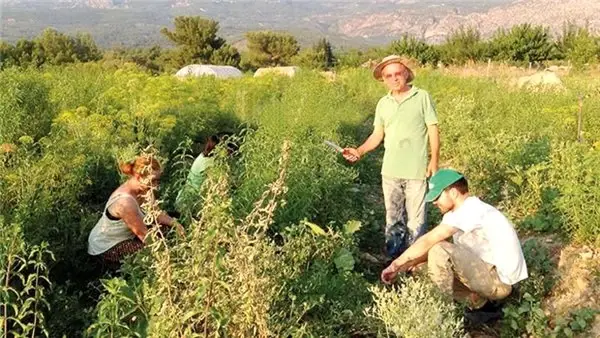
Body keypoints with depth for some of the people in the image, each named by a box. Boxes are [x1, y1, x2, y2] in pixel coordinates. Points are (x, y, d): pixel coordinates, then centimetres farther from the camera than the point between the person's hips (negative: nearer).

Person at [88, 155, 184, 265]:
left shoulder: (140, 189, -11)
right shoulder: (125, 202, -36)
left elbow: (156, 213, -2)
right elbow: (143, 234, -28)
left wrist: (174, 223, -19)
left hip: (121, 236, 9)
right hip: (106, 249, -9)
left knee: (163, 227, 5)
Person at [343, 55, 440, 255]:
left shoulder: (422, 97, -4)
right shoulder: (383, 104, 8)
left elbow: (433, 130, -3)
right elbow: (377, 135, 9)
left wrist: (434, 160, -9)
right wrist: (360, 151, -6)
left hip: (416, 171, -4)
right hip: (390, 171, 4)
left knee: (415, 219, 1)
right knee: (393, 217, 16)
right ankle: (392, 256, 29)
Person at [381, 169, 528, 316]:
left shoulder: (470, 209, -20)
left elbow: (428, 241, -22)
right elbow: (431, 243, 12)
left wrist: (395, 265, -15)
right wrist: (411, 263, -1)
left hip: (499, 280, -10)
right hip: (494, 272, 10)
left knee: (439, 252, -22)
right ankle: (478, 301, 9)